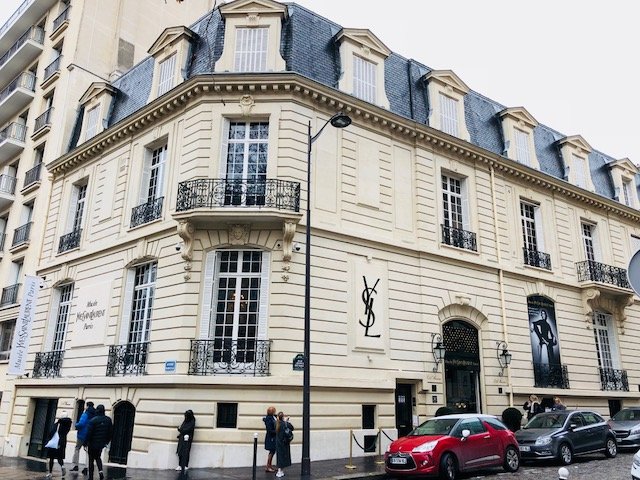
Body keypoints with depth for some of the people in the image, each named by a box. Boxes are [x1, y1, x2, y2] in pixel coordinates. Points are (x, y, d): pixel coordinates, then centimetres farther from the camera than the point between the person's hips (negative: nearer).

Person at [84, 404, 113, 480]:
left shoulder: (93, 420, -15)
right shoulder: (108, 420, 0)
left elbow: (89, 433, -15)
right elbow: (111, 432, 5)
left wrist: (85, 443, -6)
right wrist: (106, 441, 16)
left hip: (93, 443, -4)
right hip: (102, 444, 4)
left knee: (91, 459, 10)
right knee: (98, 457, 23)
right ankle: (100, 471, 0)